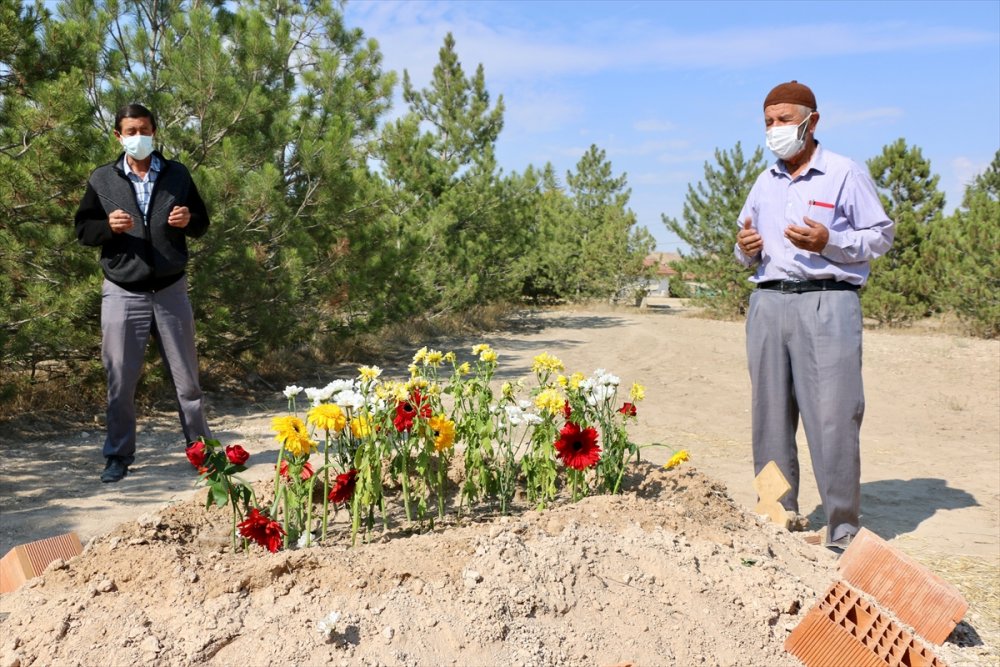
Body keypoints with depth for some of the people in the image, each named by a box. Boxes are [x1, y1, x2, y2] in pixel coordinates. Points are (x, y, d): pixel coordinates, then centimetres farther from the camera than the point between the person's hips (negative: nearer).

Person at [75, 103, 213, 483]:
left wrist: (188, 220, -12)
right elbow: (82, 229, 5)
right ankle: (118, 456, 17)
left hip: (170, 291, 1)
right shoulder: (101, 179, 2)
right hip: (122, 293, 0)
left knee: (186, 377, 8)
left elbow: (202, 223, 11)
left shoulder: (177, 175, 4)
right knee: (120, 380, 4)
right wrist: (108, 226, -16)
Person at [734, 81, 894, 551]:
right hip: (768, 302, 5)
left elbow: (881, 235, 2)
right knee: (769, 418, 6)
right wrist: (745, 248, 4)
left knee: (832, 418, -7)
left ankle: (843, 532, 3)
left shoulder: (846, 174, 3)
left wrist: (830, 241, -14)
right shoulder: (764, 183, 19)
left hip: (826, 303, -5)